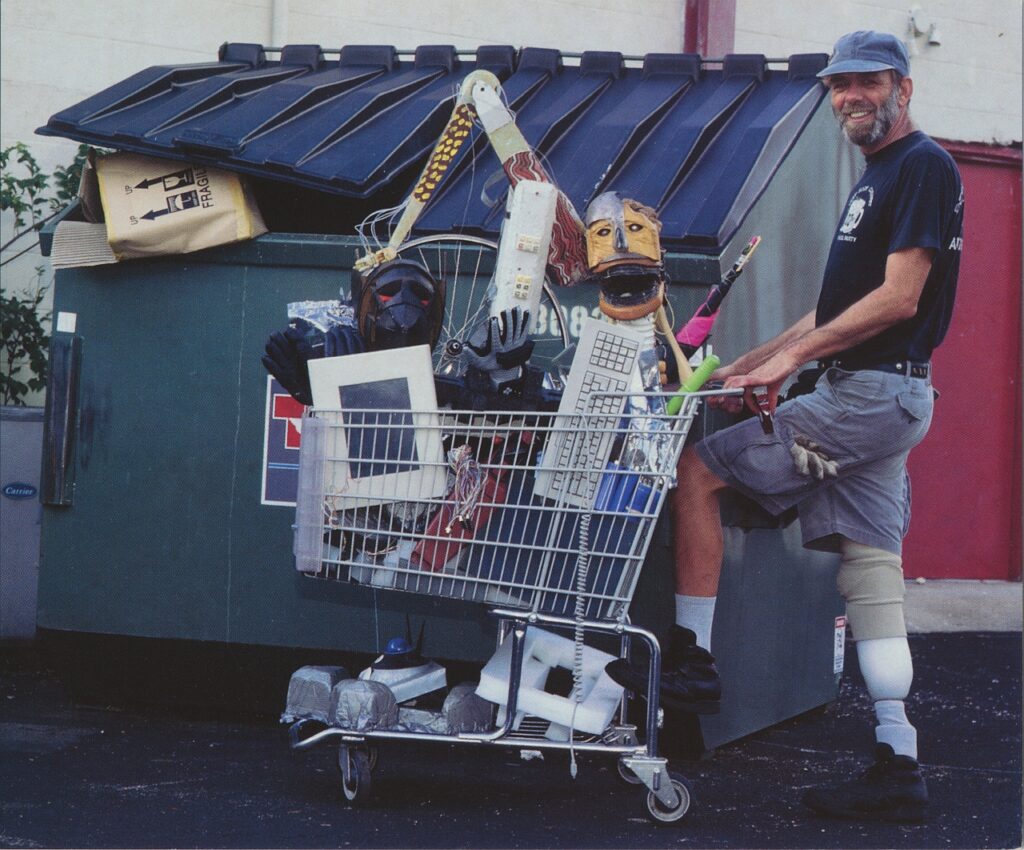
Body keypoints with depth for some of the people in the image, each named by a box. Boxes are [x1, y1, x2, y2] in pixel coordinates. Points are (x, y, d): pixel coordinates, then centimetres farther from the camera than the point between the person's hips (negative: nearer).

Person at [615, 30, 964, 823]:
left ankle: (693, 657, -1)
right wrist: (749, 366, 17)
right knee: (869, 563, 5)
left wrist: (794, 355, -13)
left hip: (871, 393, -10)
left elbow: (898, 299, -18)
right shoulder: (880, 177, 21)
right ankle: (898, 767, 4)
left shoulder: (924, 167, -10)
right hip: (876, 399, 10)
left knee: (700, 468, -7)